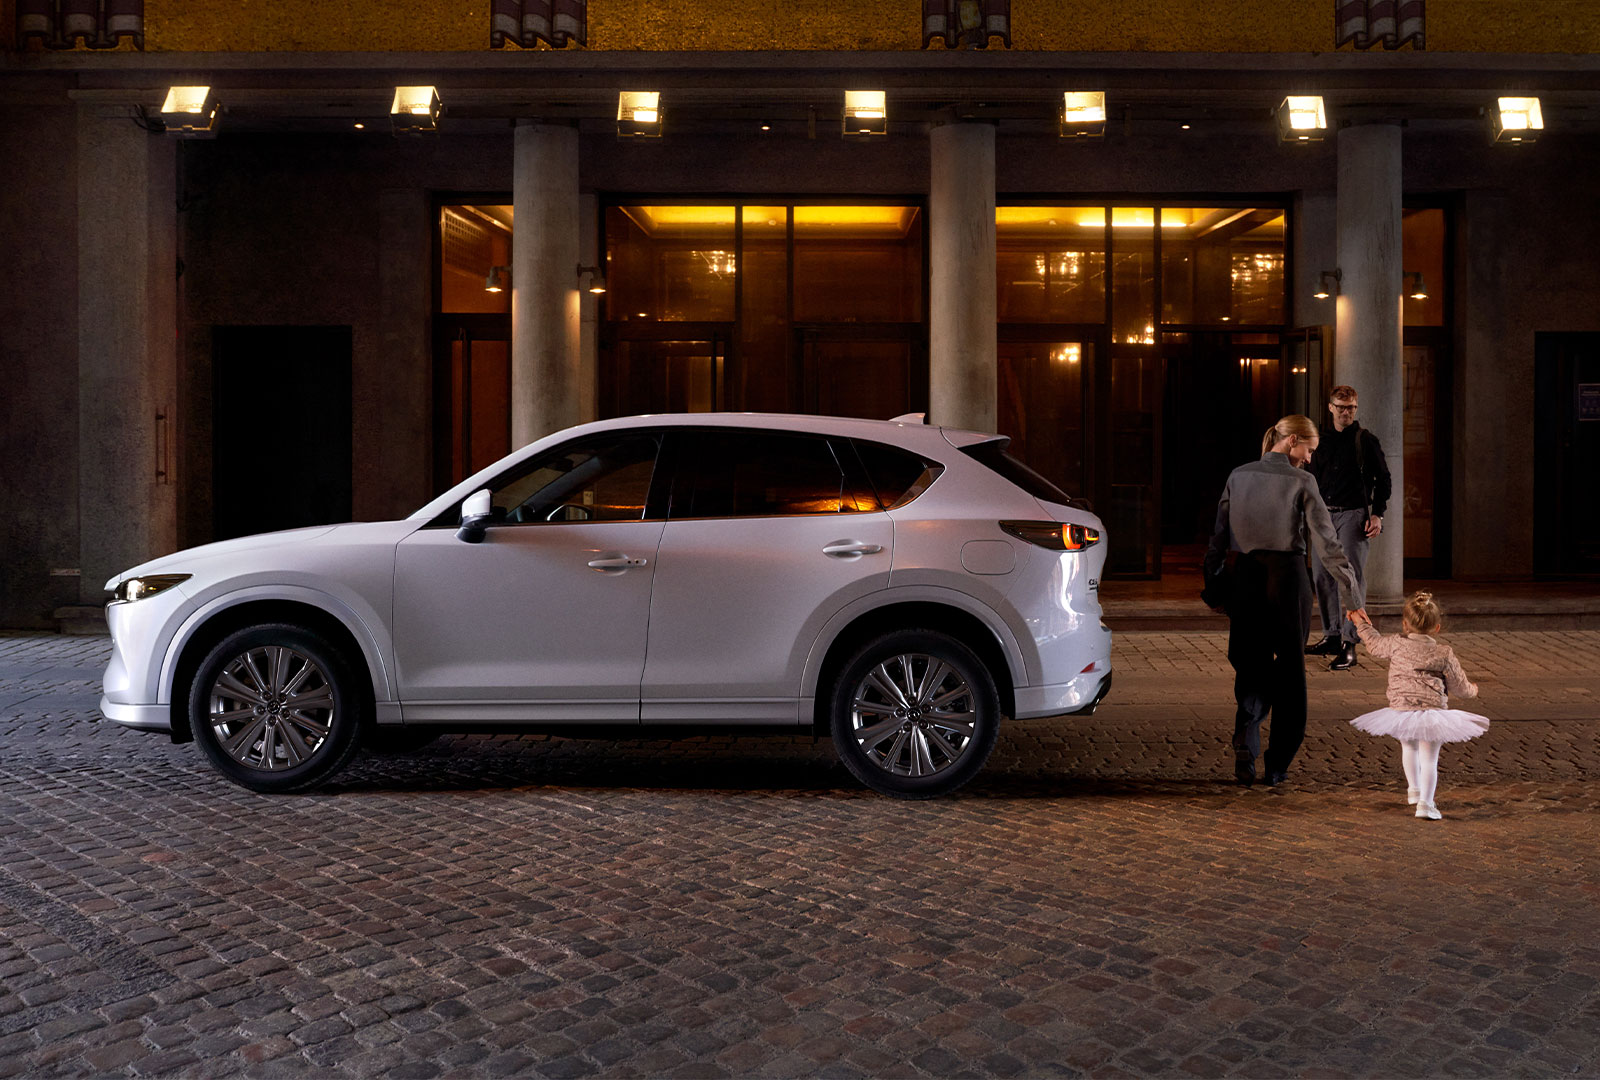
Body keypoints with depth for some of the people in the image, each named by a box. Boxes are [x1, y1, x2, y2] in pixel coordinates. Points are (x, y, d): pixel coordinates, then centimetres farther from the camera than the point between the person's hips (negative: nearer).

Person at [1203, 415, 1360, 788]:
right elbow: (1326, 543, -8)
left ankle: (1246, 740, -13)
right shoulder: (1301, 481, -6)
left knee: (1251, 665, 12)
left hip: (1244, 579, 3)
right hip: (1288, 579, -3)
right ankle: (1278, 766, 13)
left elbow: (1219, 537, 8)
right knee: (1289, 670, 10)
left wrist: (1214, 588, 14)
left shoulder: (1238, 476, 6)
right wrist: (1350, 593, -5)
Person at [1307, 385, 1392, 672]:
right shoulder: (1319, 438, 11)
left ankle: (1349, 644, -10)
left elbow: (1383, 479, 4)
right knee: (1322, 576, 5)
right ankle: (1332, 636, 17)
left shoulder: (1366, 440, 0)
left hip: (1353, 514, -4)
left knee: (1351, 576, -9)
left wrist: (1377, 514, -5)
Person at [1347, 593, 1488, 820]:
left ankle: (1414, 789, 41)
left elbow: (1374, 643, 24)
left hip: (1401, 710, 2)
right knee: (1429, 759, 3)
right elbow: (1460, 687, 13)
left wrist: (1361, 622, 41)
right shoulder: (1444, 655, 2)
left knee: (1408, 748, 27)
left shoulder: (1396, 644, 2)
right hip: (1433, 712, -2)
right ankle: (1425, 802, -5)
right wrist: (1472, 690, 37)